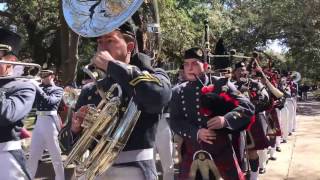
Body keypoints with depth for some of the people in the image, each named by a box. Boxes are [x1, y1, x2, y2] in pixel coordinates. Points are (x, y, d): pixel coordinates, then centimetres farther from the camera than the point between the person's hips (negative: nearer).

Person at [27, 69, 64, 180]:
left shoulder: (58, 90, 1)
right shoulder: (39, 88, 16)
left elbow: (49, 101, -17)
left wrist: (37, 87, -18)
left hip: (50, 122, -5)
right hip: (39, 121, 5)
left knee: (55, 154, 3)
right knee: (33, 155, 10)